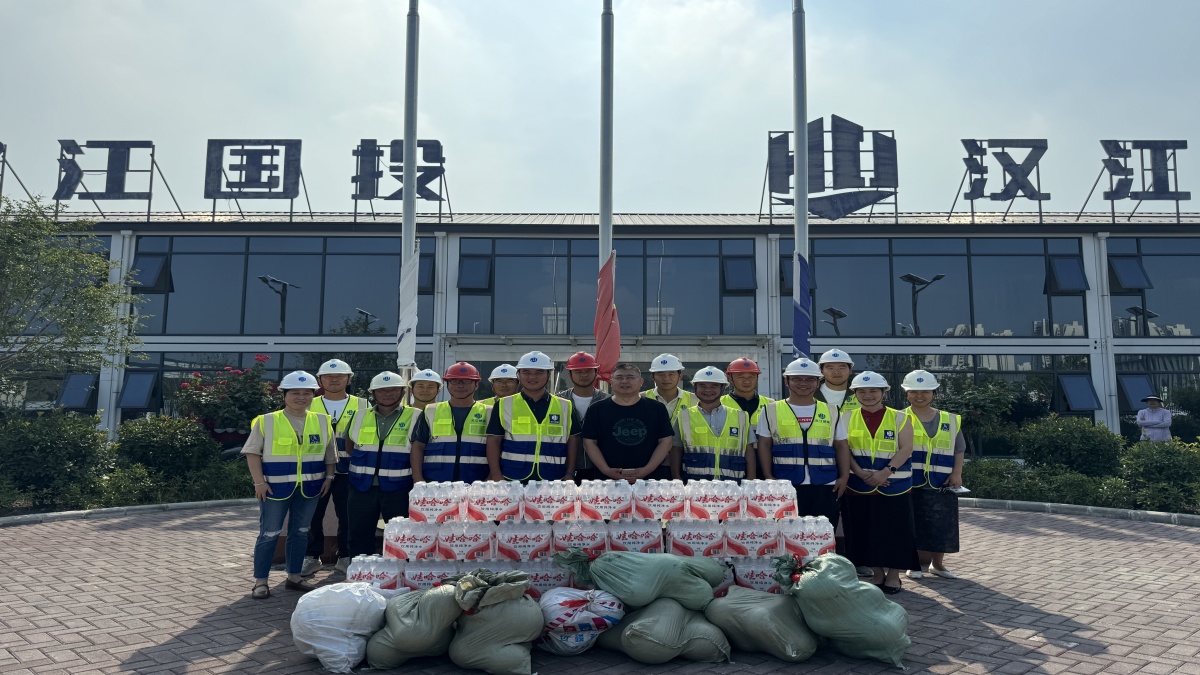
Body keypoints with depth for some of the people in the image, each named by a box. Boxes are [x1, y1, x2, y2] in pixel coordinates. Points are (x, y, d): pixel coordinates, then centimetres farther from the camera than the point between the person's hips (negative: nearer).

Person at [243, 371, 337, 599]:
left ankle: (294, 577, 23)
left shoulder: (322, 422, 6)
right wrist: (259, 482, -10)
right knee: (269, 534, 1)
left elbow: (330, 453, 14)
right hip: (276, 487, -4)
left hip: (309, 488, 4)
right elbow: (253, 452, -4)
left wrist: (328, 477, 6)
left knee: (301, 532, 12)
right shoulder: (267, 421, -4)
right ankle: (260, 581, 11)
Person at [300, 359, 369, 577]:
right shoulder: (309, 406, 10)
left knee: (347, 516, 4)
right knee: (313, 515, 4)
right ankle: (312, 557, 17)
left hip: (348, 471, -1)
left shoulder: (362, 406, 7)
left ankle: (345, 558, 16)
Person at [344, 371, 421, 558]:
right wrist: (359, 468, 11)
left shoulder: (415, 417, -3)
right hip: (362, 487, 3)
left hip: (399, 488, -3)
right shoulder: (360, 417, 8)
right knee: (359, 535, 11)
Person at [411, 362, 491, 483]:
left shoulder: (488, 413, 9)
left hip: (475, 487, -1)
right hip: (434, 486, 1)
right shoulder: (431, 412, 13)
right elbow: (418, 446, 10)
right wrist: (418, 479, -1)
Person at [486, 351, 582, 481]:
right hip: (512, 480, -1)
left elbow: (573, 441, 11)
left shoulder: (565, 407, 9)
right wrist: (496, 476, -4)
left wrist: (570, 475, 3)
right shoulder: (504, 406, 6)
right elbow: (493, 442, 5)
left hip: (553, 480, 1)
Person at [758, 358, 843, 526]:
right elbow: (764, 445, 5)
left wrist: (843, 477, 3)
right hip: (786, 486, -2)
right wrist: (768, 477, -5)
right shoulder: (772, 410, 7)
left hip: (825, 486, 2)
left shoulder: (831, 411, 12)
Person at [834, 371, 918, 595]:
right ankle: (877, 574, 22)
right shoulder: (847, 419, 5)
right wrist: (861, 473, -16)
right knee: (865, 531, 6)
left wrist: (886, 472, -19)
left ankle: (893, 576, 18)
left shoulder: (899, 418, 1)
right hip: (859, 487, 2)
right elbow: (842, 450, -2)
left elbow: (905, 449, -7)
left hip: (893, 487, -1)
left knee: (894, 530, 2)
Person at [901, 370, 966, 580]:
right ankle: (917, 563, 15)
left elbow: (959, 449, 13)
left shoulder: (950, 421, 10)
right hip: (910, 483, -3)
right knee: (914, 526, 0)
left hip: (941, 485, 3)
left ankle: (938, 564, 25)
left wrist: (957, 473, 2)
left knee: (941, 526, 7)